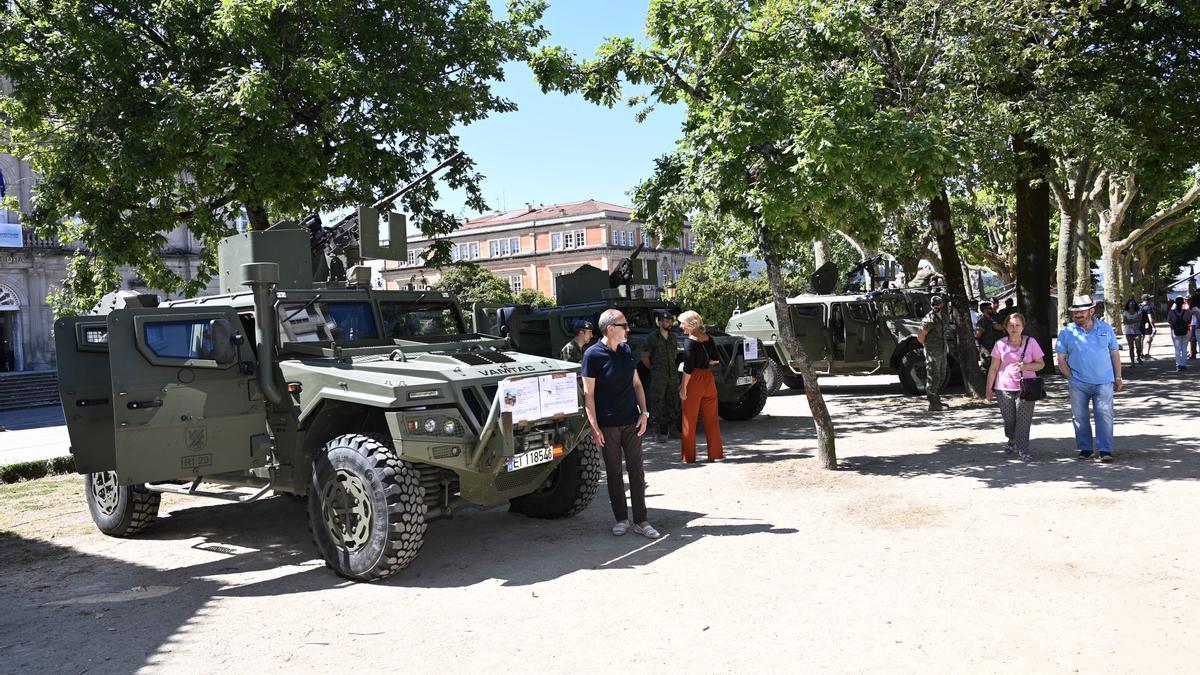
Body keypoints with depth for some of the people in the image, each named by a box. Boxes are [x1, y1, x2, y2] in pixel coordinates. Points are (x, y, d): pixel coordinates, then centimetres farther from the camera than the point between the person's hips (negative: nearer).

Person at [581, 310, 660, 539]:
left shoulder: (627, 350, 7)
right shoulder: (593, 354, -9)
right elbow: (588, 393, -10)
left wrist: (643, 413, 4)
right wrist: (594, 426, -14)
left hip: (631, 422, 4)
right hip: (607, 425, -4)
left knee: (636, 470, 4)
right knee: (614, 472, 6)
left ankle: (641, 521, 11)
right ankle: (621, 519, 19)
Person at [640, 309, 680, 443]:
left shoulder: (673, 337, 11)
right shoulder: (652, 338, -6)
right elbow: (644, 357, -2)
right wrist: (653, 370, 4)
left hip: (673, 376, 6)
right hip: (658, 378, -6)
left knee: (673, 404, 9)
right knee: (657, 405, -5)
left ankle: (670, 429, 22)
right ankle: (657, 432, 0)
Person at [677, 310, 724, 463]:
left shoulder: (689, 341, -13)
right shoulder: (708, 339, 6)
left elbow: (688, 368, -17)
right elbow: (716, 360, 13)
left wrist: (683, 387, -13)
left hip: (694, 381, -6)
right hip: (709, 379, 6)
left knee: (689, 421, 3)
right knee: (711, 419, 12)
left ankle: (689, 457, 7)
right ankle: (716, 454, 16)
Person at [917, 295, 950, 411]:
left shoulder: (943, 316, 10)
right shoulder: (929, 320, -18)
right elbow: (920, 337, -15)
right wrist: (928, 346, -1)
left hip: (942, 351, 9)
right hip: (932, 353, -9)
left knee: (941, 377, 17)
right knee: (933, 378, -6)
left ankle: (937, 400, 28)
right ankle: (933, 403, -2)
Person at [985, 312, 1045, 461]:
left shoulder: (1031, 342, 1)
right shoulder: (1000, 344, 2)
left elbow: (1041, 364, 4)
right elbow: (993, 368, 5)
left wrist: (1026, 366, -16)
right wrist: (989, 388, 4)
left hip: (1025, 387, -1)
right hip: (1004, 388, 1)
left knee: (1023, 420, -6)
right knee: (1009, 419, 7)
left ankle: (1023, 450, 1)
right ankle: (1012, 440, 36)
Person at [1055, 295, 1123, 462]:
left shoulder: (1106, 329, 7)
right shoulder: (1066, 332, 3)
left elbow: (1115, 354, 12)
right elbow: (1061, 359, 4)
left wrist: (1118, 378, 9)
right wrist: (1071, 378, -3)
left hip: (1104, 382, 0)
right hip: (1078, 384, 0)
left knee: (1104, 414, -6)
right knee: (1080, 416, 4)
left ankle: (1105, 450, -4)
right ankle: (1085, 449, 15)